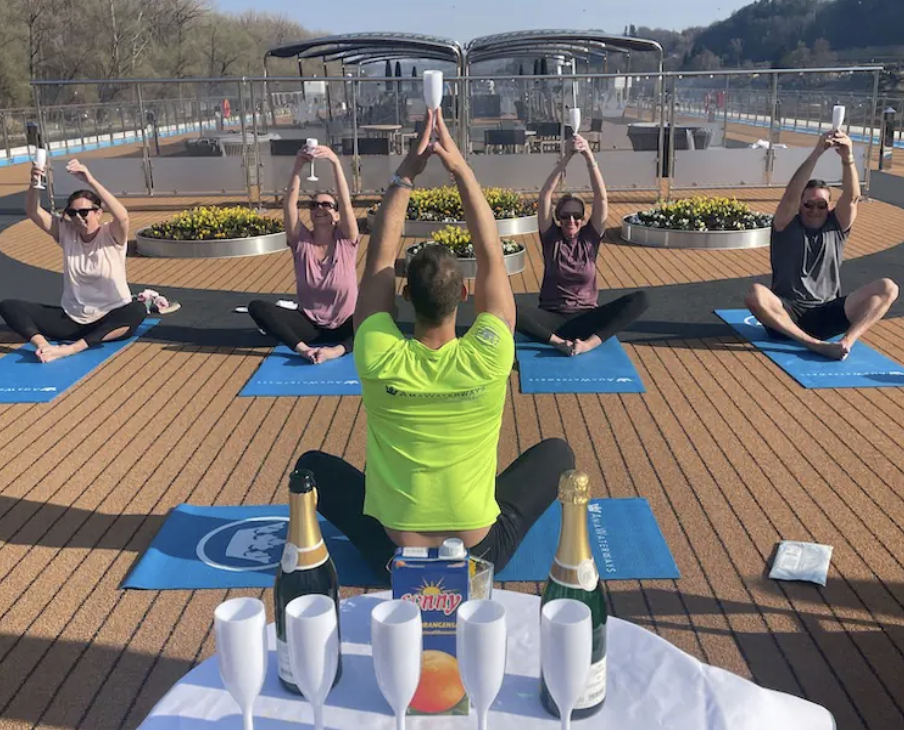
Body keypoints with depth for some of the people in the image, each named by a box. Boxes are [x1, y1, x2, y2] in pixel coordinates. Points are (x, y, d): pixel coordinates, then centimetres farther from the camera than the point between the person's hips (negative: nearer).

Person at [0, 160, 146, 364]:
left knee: (138, 310, -38)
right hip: (71, 320, 4)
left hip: (109, 321, -4)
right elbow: (33, 212, -8)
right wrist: (34, 183, -28)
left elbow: (123, 216, -31)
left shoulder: (112, 236, -8)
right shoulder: (66, 233, 3)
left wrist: (90, 180, -39)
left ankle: (69, 349, -43)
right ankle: (43, 345, -41)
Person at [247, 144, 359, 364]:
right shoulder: (301, 240, -2)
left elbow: (346, 202, -22)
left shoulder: (345, 240, -6)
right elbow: (289, 204, -18)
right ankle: (303, 348, -35)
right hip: (309, 324, 2)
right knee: (257, 307, -22)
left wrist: (335, 162, -34)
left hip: (344, 326, -1)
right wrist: (298, 166, -32)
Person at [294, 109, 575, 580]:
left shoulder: (378, 359, -19)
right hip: (480, 555, 0)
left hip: (395, 558, 0)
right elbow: (491, 257, -8)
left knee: (312, 465, 22)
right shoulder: (487, 358, -20)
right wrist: (460, 169, -7)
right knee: (556, 452, 20)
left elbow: (379, 260, -5)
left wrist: (405, 175, -5)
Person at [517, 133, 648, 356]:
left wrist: (589, 156, -20)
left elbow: (601, 197, -10)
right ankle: (560, 342, -38)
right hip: (553, 319, -1)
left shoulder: (590, 238, 2)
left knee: (639, 299, -25)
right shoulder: (551, 237, 1)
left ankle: (589, 343, -38)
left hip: (586, 318, 2)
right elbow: (545, 195, -11)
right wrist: (567, 157, -18)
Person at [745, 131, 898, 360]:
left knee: (887, 288, -17)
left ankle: (847, 341, -36)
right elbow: (792, 194, -14)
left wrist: (848, 158, -24)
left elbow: (852, 197, -7)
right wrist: (817, 153, -25)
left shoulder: (836, 227, 11)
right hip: (787, 314, -3)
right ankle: (814, 344, -39)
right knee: (755, 294, -36)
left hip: (827, 315, 3)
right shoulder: (786, 226, 4)